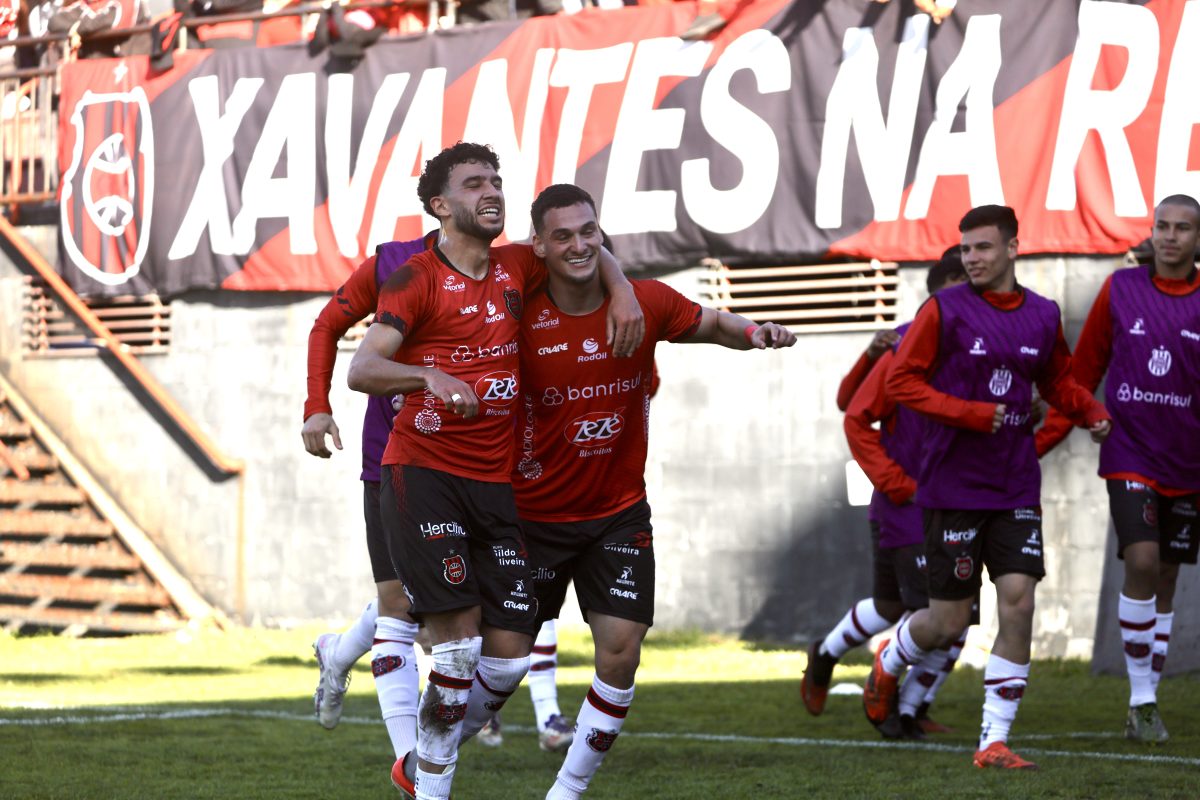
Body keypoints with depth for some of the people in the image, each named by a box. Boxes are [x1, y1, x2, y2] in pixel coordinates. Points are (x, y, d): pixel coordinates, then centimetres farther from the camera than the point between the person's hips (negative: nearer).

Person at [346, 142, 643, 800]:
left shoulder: (516, 269, 12)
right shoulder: (416, 277, -4)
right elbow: (361, 370, -14)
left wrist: (622, 291, 9)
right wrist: (431, 376, -32)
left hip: (495, 483, 6)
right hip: (422, 471, -6)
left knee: (509, 656, 1)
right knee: (459, 643, -14)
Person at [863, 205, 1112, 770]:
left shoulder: (1042, 316, 6)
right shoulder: (946, 310, -7)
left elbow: (1058, 382, 22)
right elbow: (901, 381, -9)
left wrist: (1091, 413, 3)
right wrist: (973, 414, -18)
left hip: (1015, 487, 3)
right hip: (952, 487, -3)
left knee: (1018, 602, -8)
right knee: (948, 622, 1)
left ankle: (993, 742, -1)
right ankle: (889, 663, 36)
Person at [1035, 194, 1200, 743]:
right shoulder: (1120, 291, -1)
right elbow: (1082, 375, 5)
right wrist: (1039, 442, 1)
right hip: (1130, 456, -1)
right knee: (1142, 562, -18)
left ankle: (1147, 704, 20)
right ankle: (1141, 700, -8)